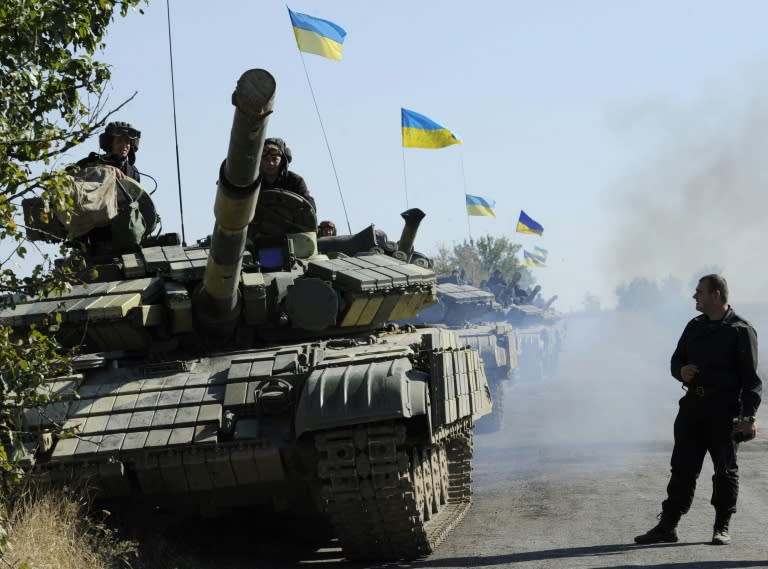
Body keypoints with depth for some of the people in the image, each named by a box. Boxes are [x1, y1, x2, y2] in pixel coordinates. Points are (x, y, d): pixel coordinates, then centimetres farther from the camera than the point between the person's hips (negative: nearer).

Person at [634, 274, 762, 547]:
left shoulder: (741, 330, -5)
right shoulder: (694, 327, 15)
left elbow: (751, 378, -9)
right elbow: (676, 359, 25)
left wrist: (748, 416, -17)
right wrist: (681, 371, -1)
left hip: (725, 408, -5)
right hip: (693, 403, 6)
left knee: (725, 470, 2)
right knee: (683, 467, 4)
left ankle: (721, 529, 11)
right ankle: (667, 526, 7)